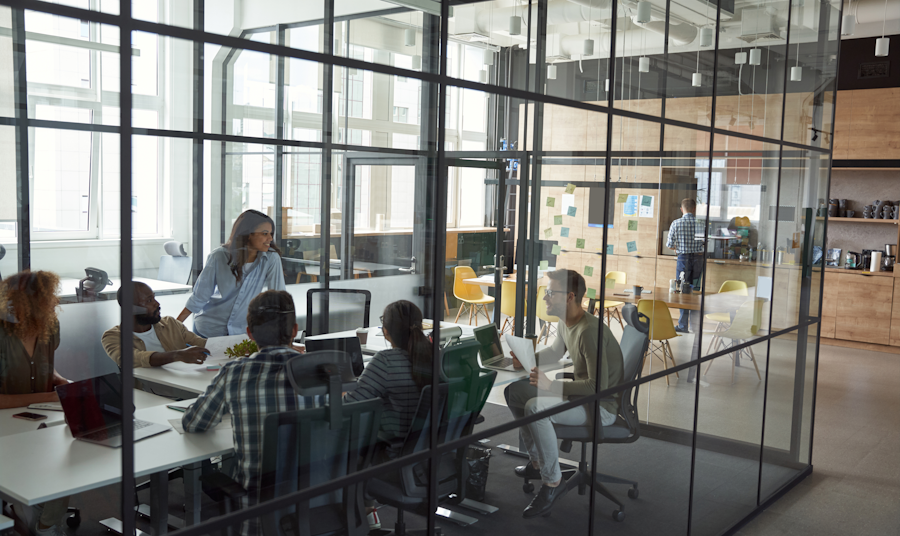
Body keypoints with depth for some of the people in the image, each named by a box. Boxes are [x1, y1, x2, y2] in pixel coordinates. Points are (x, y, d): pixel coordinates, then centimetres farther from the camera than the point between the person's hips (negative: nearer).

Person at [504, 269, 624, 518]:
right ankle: (538, 461, 20)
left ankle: (552, 482, -15)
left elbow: (599, 386, -31)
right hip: (579, 394, 10)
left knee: (535, 408, -31)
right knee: (513, 390, 10)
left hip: (601, 407, -10)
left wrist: (552, 385, -29)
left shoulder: (590, 330, -28)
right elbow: (555, 352, 23)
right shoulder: (565, 324, 2)